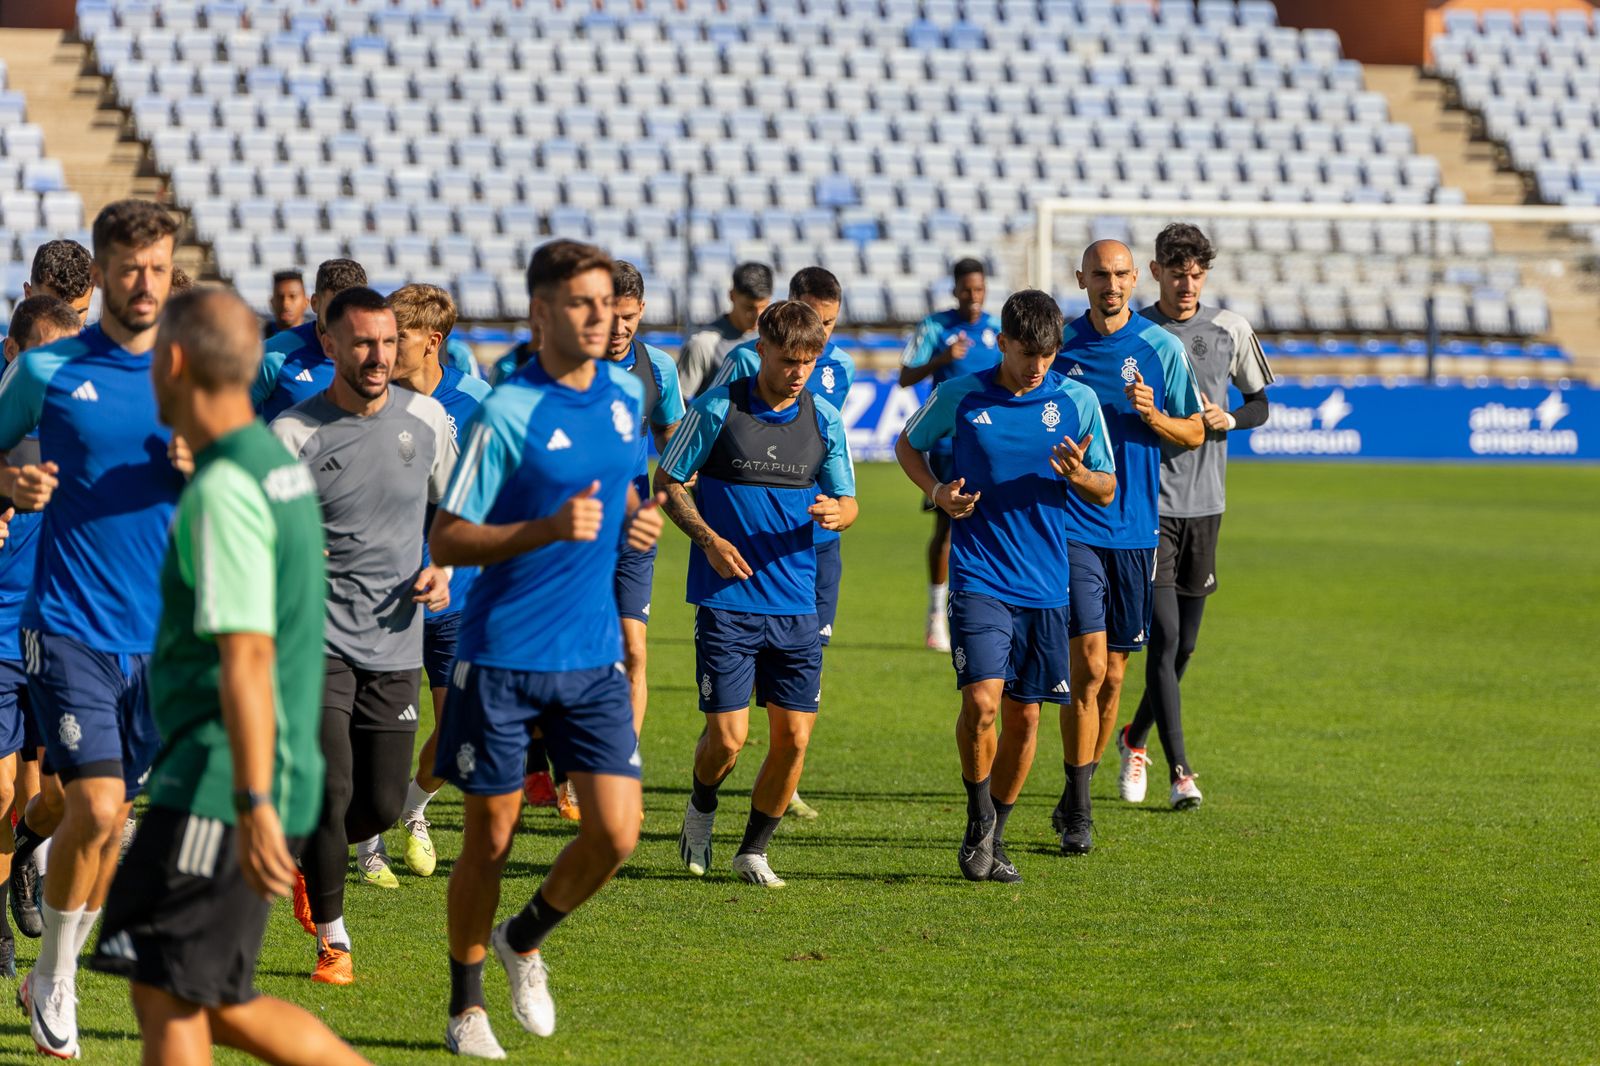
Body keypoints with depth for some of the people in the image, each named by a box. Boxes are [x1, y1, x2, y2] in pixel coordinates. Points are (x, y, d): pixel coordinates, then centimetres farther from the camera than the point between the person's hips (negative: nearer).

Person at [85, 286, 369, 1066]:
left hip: (217, 789, -10)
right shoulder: (281, 467, 14)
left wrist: (253, 804, -27)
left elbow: (247, 658, -23)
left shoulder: (223, 491, -16)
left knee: (166, 995, -5)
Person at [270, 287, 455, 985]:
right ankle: (332, 937, 6)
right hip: (318, 639, -4)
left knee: (381, 806, 4)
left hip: (397, 644, 4)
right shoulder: (293, 435, -9)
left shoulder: (426, 418, 3)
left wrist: (443, 571, 2)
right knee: (331, 794, -12)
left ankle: (305, 855, 37)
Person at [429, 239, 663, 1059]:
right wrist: (549, 529, -25)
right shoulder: (507, 414, -13)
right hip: (501, 654, -5)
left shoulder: (627, 395, 6)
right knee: (489, 837, 4)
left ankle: (525, 939, 24)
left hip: (593, 655, 5)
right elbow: (444, 541, -13)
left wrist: (637, 520, 2)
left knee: (616, 833, -5)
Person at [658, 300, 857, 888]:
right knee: (728, 736, -8)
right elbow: (667, 481, 3)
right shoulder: (718, 408, -5)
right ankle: (702, 808, 25)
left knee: (793, 736, -1)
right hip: (727, 601, -3)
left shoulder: (825, 419, 5)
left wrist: (836, 512, -12)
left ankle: (753, 850, 18)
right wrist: (709, 539, -12)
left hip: (796, 605, 3)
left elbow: (848, 501, 13)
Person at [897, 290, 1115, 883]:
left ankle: (995, 837, 23)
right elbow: (909, 445, 16)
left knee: (1025, 714, 6)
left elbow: (1107, 493, 11)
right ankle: (979, 820, 5)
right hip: (979, 579, -2)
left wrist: (1079, 477, -13)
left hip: (1046, 583, 2)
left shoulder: (1077, 402, 2)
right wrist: (937, 491, -4)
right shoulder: (960, 397, -1)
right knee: (981, 700, -17)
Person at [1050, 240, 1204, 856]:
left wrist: (1151, 415, -12)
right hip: (1072, 524, -2)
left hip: (1135, 528, 2)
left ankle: (1074, 799, 25)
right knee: (1088, 662, -13)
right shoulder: (1060, 345, 3)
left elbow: (1194, 433, 7)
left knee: (1112, 675, 8)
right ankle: (1078, 816, -9)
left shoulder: (1161, 348, 3)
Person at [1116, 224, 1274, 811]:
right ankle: (1180, 771, -13)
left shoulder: (1230, 329, 5)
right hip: (1148, 501, -4)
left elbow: (1259, 404, 14)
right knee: (1164, 636, -12)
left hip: (1205, 501, 4)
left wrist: (1229, 420, -6)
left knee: (1184, 643, 11)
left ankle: (1136, 738, 35)